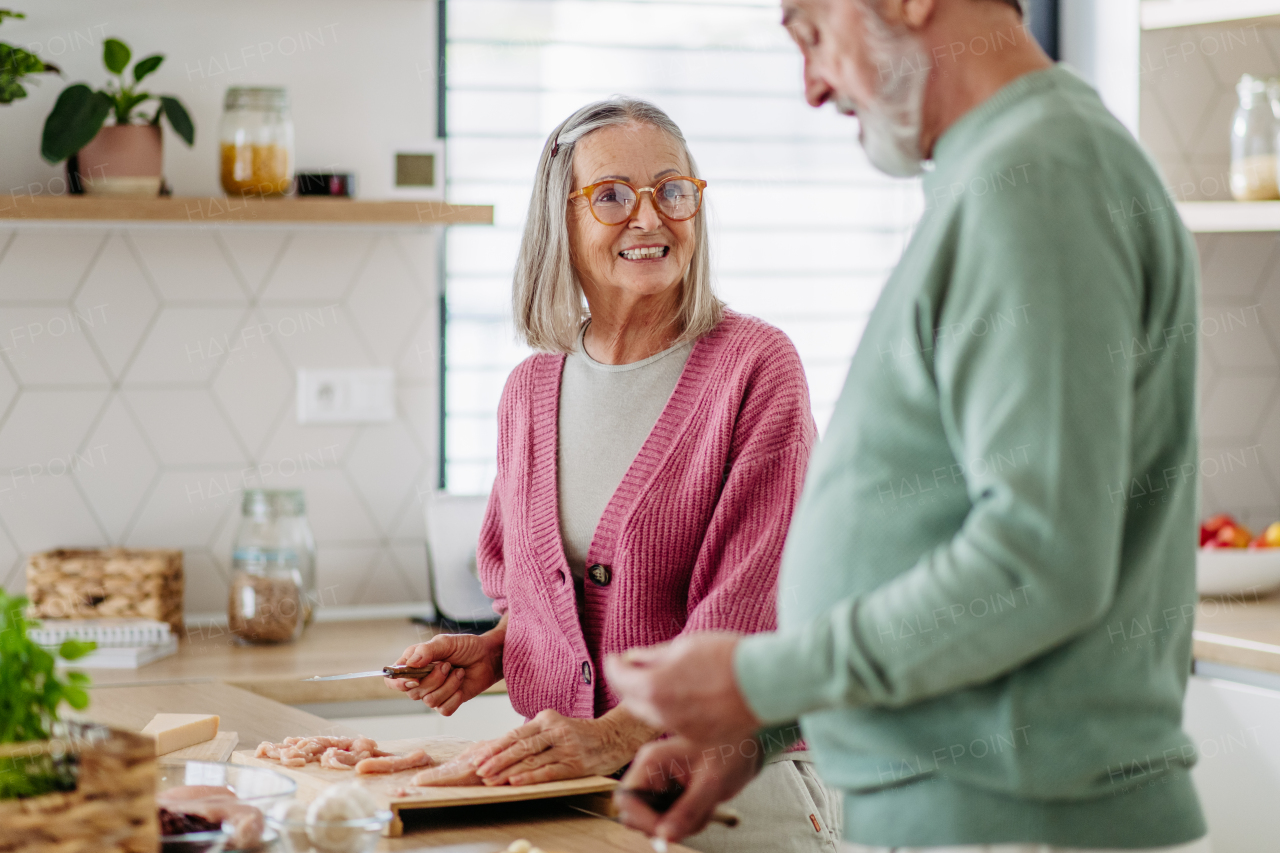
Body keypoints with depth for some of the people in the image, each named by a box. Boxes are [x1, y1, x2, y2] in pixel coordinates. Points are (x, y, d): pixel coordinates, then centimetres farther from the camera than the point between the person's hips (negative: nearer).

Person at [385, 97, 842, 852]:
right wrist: (491, 652, 4)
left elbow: (742, 608, -15)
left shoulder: (756, 366, -7)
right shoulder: (532, 390, 10)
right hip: (560, 786, 5)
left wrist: (617, 734, -25)